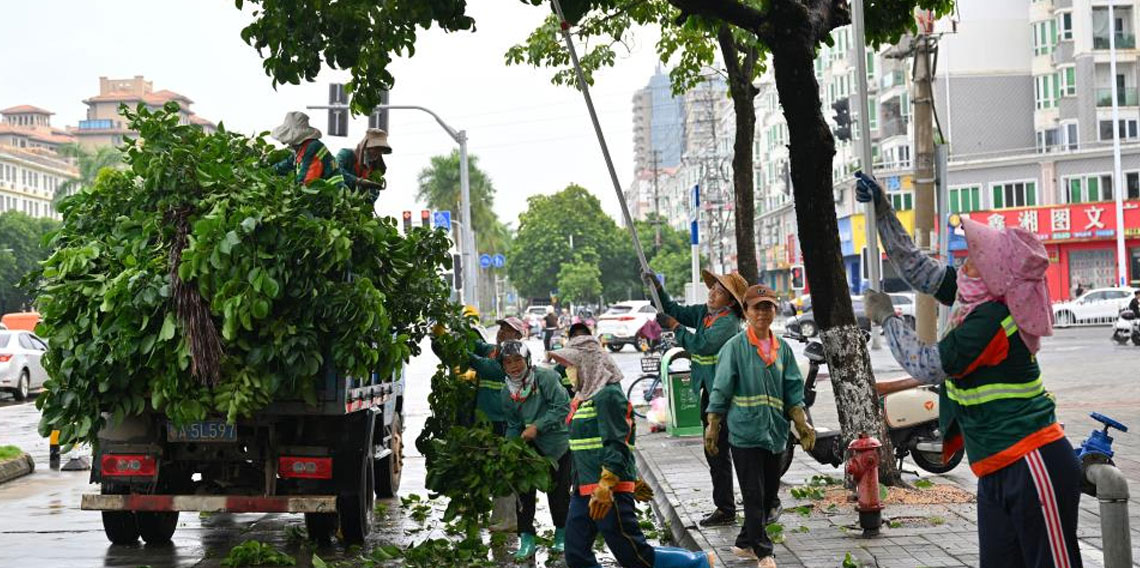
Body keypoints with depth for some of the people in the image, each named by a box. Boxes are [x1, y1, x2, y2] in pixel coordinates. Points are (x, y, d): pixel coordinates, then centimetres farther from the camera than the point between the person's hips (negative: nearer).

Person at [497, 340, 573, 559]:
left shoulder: (545, 377, -18)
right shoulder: (507, 393, 1)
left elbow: (562, 406, -22)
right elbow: (513, 425, 9)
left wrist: (537, 426, -25)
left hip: (557, 444, -4)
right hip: (529, 446, 4)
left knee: (558, 492, 5)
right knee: (524, 490, -5)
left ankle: (561, 534, 27)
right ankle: (526, 539, 5)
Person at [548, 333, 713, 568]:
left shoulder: (607, 395, -13)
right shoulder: (586, 396, 17)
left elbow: (616, 445, -20)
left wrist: (605, 488, -26)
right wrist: (633, 480, 26)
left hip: (609, 490, -10)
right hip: (583, 491, 10)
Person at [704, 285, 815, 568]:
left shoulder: (783, 349, 9)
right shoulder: (735, 347, -5)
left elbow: (793, 392, 11)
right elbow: (720, 391, -4)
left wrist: (802, 425, 2)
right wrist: (712, 429, -6)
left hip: (775, 433, 6)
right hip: (745, 432, -5)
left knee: (769, 493, 13)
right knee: (754, 496, -4)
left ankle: (745, 543, 27)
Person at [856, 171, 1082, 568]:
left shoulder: (990, 319, -19)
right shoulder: (977, 298, 6)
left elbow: (925, 367, -16)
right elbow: (914, 267, 17)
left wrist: (886, 317, -3)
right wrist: (882, 210, 15)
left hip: (1032, 465, -9)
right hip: (997, 471, 9)